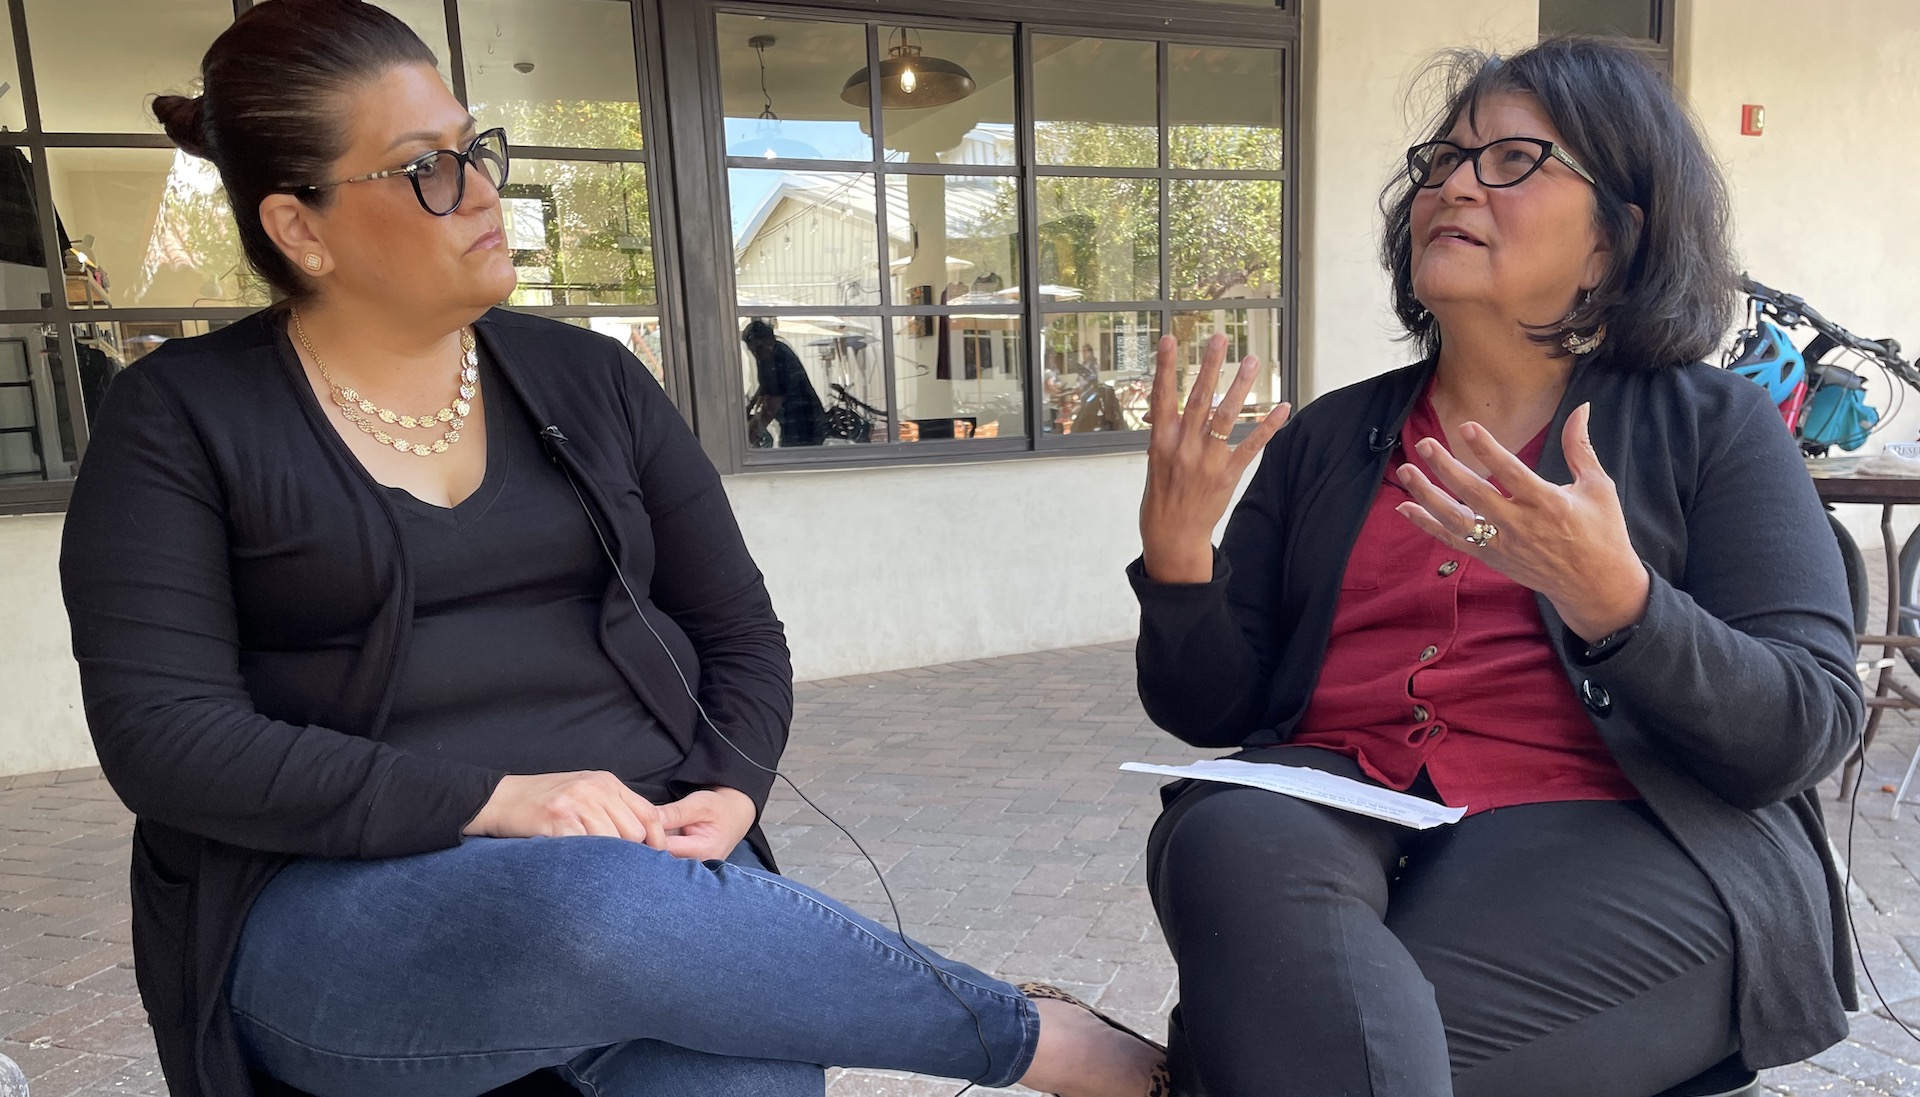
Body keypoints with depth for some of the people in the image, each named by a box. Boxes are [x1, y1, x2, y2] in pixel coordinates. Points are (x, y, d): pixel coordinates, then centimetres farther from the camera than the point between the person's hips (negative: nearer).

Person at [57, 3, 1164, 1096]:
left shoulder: (591, 379, 9)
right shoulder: (179, 421, 3)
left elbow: (739, 628, 10)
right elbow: (162, 733, -8)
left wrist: (729, 793, -10)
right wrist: (493, 800, -19)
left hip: (652, 859, 2)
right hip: (342, 902, -1)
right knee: (609, 912, -34)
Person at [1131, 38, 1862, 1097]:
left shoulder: (1714, 426, 8)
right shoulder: (1325, 439, 14)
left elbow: (1804, 735, -3)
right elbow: (1213, 710, 10)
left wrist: (1611, 598, -20)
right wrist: (1177, 552, -9)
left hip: (1605, 827, -2)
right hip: (1332, 798, 3)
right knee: (1231, 842, -31)